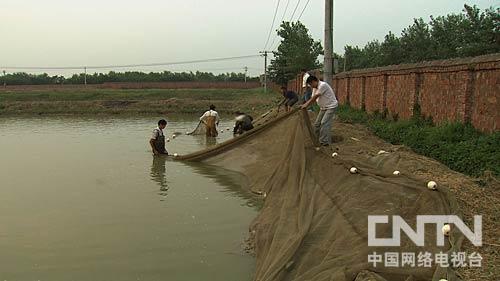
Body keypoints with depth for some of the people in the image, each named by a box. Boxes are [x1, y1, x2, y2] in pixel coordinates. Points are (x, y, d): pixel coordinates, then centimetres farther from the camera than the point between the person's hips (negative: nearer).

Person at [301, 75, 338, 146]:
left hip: (331, 106, -10)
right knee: (317, 124, 10)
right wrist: (305, 104, -5)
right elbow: (313, 98, 7)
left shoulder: (323, 85, -24)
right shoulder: (315, 88, 6)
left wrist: (307, 104, -22)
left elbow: (315, 97, -26)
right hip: (323, 108, 10)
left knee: (324, 123, -19)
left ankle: (325, 142, -15)